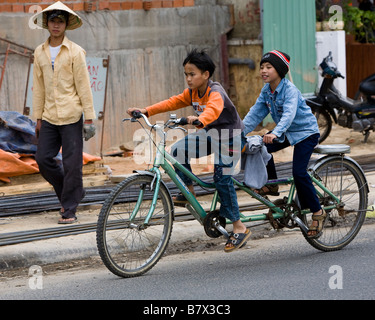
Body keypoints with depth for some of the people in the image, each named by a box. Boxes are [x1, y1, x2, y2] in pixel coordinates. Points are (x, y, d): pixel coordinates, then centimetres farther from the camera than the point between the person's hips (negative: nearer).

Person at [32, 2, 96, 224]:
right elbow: (39, 87, 14)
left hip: (71, 116, -5)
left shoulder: (75, 52, -4)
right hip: (49, 117, 5)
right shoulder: (40, 53, 9)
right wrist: (38, 118, 12)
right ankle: (71, 193, 22)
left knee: (72, 164, -4)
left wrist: (89, 118, -8)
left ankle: (69, 210, 4)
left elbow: (83, 86, -5)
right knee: (44, 159, 1)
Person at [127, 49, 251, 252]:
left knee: (222, 178, -17)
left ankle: (239, 228, -10)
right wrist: (145, 111, -9)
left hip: (230, 136, -8)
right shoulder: (192, 93, -1)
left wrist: (199, 120, -69)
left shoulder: (215, 92, -28)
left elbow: (213, 109, -48)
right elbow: (173, 102, 1)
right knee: (178, 151, -10)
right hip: (210, 134, 8)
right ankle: (189, 190, 9)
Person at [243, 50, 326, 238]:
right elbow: (255, 113, 1)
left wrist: (275, 133, -56)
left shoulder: (290, 90, -25)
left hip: (306, 132, -8)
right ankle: (271, 184, 6)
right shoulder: (267, 91, -2)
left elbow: (289, 114, -40)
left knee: (299, 173, -19)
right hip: (286, 133, 8)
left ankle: (317, 212, -6)